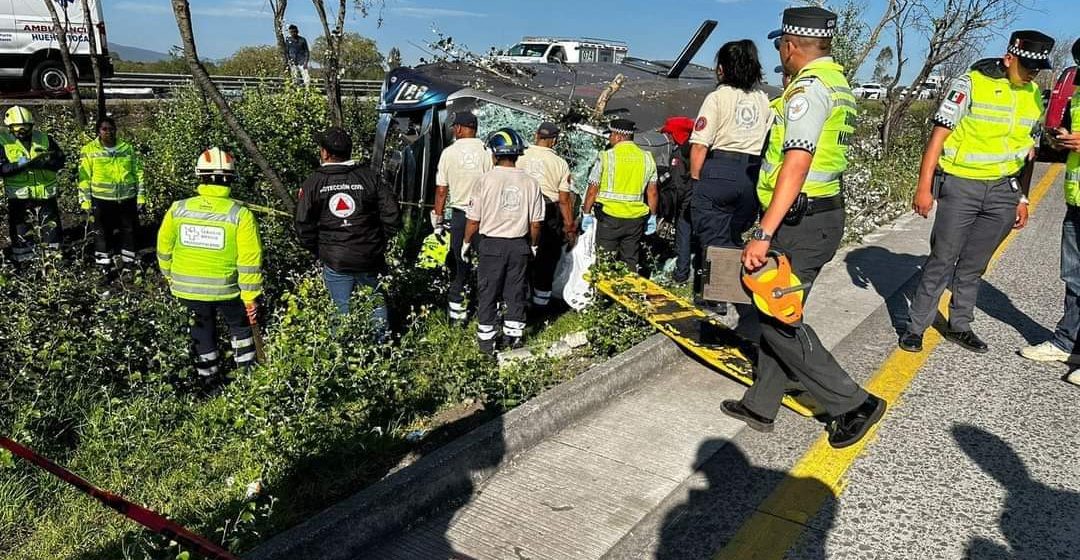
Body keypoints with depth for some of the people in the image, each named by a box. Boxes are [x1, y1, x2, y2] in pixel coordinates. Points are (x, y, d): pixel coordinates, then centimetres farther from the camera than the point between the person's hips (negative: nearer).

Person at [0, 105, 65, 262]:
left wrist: (44, 163, -21)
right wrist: (19, 165, -26)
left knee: (51, 228, 10)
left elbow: (61, 160, -2)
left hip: (46, 194, 1)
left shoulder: (44, 139, 1)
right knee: (21, 232, 9)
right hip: (19, 196, -1)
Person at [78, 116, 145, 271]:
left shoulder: (127, 148, 8)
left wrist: (141, 196, 6)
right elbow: (84, 177, 0)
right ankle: (103, 263, 16)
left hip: (127, 198, 2)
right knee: (103, 232, 6)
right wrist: (85, 200, -4)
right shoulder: (89, 150, 1)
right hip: (102, 200, -2)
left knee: (129, 229, 9)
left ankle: (128, 260, 22)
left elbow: (138, 172, 10)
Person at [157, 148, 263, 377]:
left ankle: (207, 371, 34)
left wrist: (169, 275, 21)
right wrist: (250, 296, -7)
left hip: (186, 287, 3)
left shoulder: (178, 209, -7)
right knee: (240, 324, 21)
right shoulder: (240, 214, -17)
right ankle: (246, 367, 29)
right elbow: (249, 260, -16)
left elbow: (164, 248, 4)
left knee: (202, 325, 22)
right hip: (225, 288, -2)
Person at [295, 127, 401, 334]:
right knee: (378, 303, 16)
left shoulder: (313, 183, -4)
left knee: (342, 310, 11)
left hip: (334, 262, 0)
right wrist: (380, 243, 8)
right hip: (370, 259, 0)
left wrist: (318, 251, 11)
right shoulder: (369, 177, -3)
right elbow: (392, 216, -6)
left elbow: (304, 226, -5)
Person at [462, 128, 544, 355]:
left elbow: (474, 220, -8)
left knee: (488, 293, 10)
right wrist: (533, 245, 17)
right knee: (516, 292, 14)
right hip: (519, 245, 2)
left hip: (491, 244, -2)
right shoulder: (530, 182, -4)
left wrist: (466, 243, 8)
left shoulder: (485, 180, -11)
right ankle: (513, 336, 23)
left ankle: (487, 340, 17)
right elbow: (536, 223, 1)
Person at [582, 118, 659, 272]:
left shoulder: (606, 157, -7)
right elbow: (652, 193, 7)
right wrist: (652, 217, 16)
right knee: (630, 263, 11)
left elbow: (592, 191, -6)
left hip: (609, 217, -3)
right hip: (636, 219, 4)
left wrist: (586, 213, 5)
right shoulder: (647, 158, 5)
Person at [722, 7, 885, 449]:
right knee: (776, 312, 14)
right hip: (825, 214, 10)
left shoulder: (808, 87, -15)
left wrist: (763, 234, -28)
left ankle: (853, 405, 6)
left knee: (778, 321, -3)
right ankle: (760, 406, 24)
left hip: (800, 224, -10)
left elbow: (796, 165, -26)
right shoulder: (839, 84, 17)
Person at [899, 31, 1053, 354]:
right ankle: (915, 327, 9)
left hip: (1003, 192, 5)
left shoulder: (1035, 97, 11)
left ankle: (959, 326, 24)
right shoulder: (972, 84, -7)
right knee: (942, 261, -1)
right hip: (961, 186, -5)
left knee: (974, 265, 12)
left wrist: (1023, 198, 17)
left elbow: (1029, 152, 18)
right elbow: (939, 135, -9)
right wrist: (924, 187, -13)